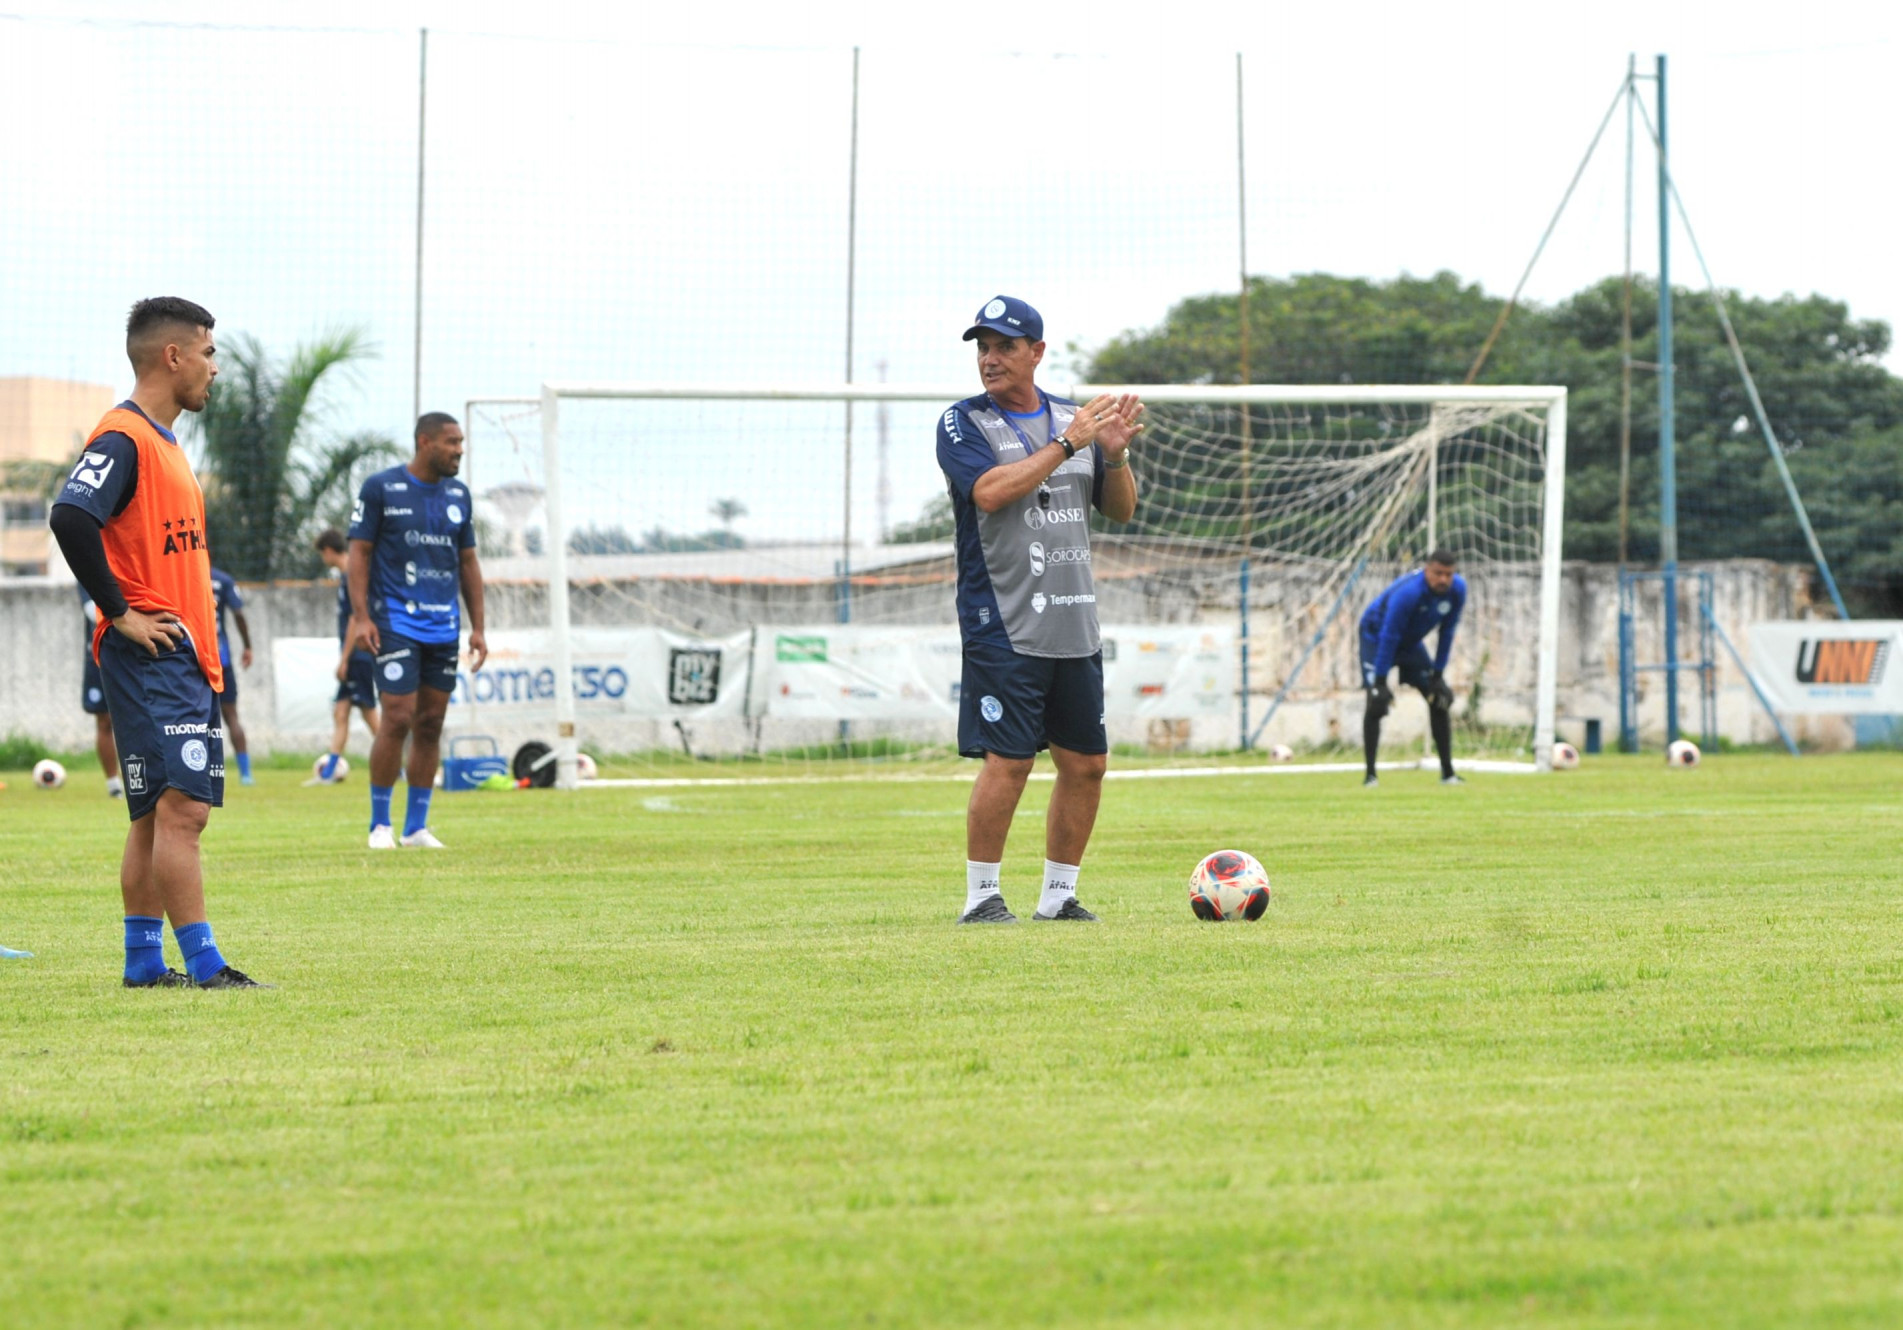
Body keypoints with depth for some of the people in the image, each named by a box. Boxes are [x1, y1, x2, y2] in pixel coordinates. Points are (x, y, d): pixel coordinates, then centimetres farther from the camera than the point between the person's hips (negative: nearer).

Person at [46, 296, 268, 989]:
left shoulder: (163, 440, 19)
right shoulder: (123, 438, -12)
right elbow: (71, 517, -27)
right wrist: (120, 612, -21)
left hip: (183, 659, 10)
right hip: (151, 659, -10)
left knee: (158, 814, 10)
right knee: (180, 807, -13)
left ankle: (144, 962, 13)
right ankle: (202, 964, -15)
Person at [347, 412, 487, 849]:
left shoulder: (458, 494, 12)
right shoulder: (381, 488, -3)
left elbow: (468, 562, 17)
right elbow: (359, 552, -3)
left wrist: (478, 628, 13)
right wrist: (361, 616, -12)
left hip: (445, 628, 5)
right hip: (396, 622, -5)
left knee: (431, 723, 5)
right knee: (398, 718, -11)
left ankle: (417, 826, 12)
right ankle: (380, 824, 1)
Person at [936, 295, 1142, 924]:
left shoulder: (1073, 418, 13)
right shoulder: (963, 423, -2)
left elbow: (1120, 510, 16)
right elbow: (990, 492, -19)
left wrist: (1114, 454, -4)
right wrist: (1067, 443, -18)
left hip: (1075, 628, 6)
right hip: (1002, 626, -5)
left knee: (1085, 764, 6)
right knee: (1008, 761, -11)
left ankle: (1058, 895, 17)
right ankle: (982, 897, -1)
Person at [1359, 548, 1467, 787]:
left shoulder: (1457, 590, -18)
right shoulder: (1408, 593, -37)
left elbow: (1447, 633, -6)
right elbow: (1389, 637, -33)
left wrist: (1438, 674, -5)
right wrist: (1381, 682, -32)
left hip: (1412, 642, 6)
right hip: (1376, 635, -6)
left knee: (1440, 699, -1)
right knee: (1376, 700, -21)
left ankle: (1447, 772, 6)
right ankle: (1370, 774, -16)